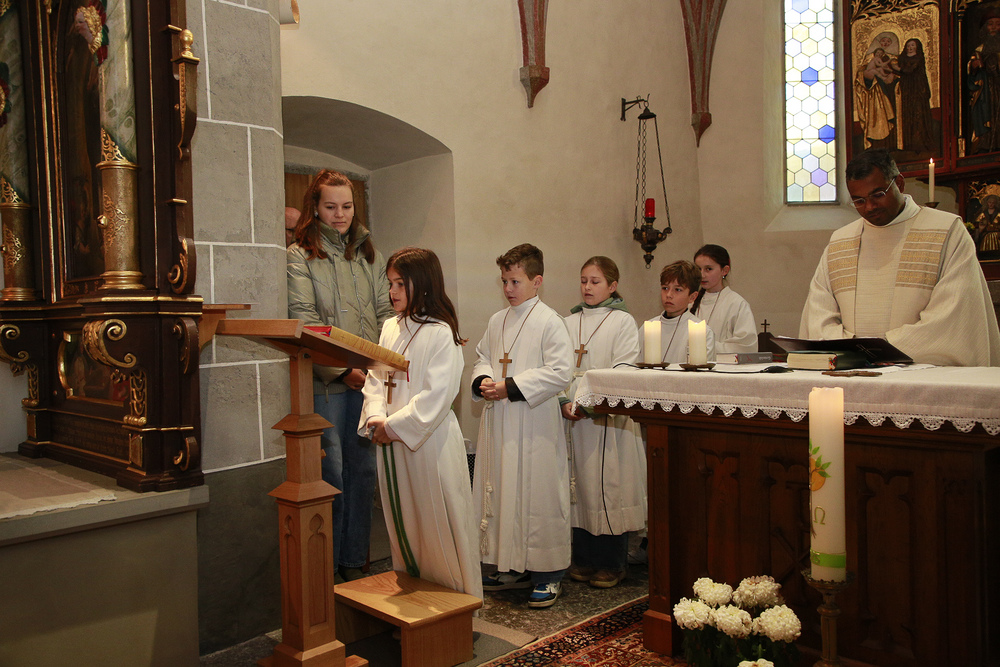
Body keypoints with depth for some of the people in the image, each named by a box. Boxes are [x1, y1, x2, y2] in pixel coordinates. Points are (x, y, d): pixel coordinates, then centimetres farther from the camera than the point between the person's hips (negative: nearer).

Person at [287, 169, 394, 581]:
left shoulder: (368, 253, 16)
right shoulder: (300, 255, 1)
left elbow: (384, 311, 13)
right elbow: (304, 320, -8)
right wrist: (341, 369, -15)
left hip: (369, 378, 5)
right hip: (326, 380, -4)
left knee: (363, 468, 9)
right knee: (330, 472, -2)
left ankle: (355, 560, 21)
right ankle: (326, 566, 12)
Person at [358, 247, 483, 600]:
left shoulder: (441, 333, -12)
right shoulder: (390, 328, 10)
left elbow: (436, 396, -18)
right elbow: (375, 378, 10)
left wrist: (394, 426, -17)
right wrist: (376, 417, -7)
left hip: (429, 442, -7)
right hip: (392, 443, 7)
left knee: (437, 523, 3)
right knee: (401, 521, 16)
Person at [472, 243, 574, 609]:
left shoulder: (549, 322, -9)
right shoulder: (497, 321, 12)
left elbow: (561, 372, -16)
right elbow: (482, 357, 21)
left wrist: (511, 387, -18)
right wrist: (483, 380, -2)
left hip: (535, 424, -7)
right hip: (498, 422, 7)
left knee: (539, 494, -1)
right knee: (501, 492, 12)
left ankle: (548, 573, 13)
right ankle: (512, 567, 27)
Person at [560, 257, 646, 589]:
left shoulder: (623, 322, 0)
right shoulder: (569, 322, 13)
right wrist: (565, 402, -8)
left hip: (609, 418, -4)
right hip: (573, 418, 4)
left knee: (609, 485, -1)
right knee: (579, 486, 7)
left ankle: (613, 563, 13)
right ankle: (584, 558, 20)